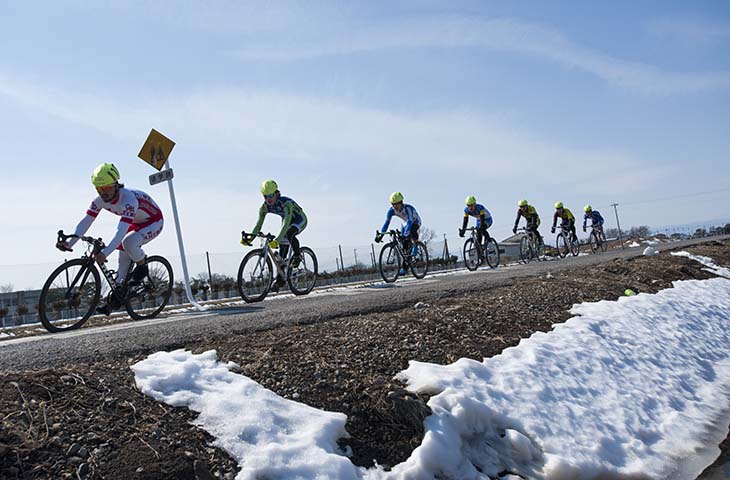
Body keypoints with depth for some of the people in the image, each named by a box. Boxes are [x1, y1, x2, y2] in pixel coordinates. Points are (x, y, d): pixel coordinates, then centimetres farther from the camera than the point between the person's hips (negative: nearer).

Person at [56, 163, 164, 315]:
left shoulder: (128, 199, -37)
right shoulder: (100, 200, -14)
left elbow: (121, 231, -46)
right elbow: (86, 221, -16)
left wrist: (105, 253, -56)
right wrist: (69, 243, -29)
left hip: (154, 222, -7)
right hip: (136, 224, 8)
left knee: (128, 242, -33)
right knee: (124, 258, 1)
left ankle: (142, 266, -5)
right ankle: (117, 297, 11)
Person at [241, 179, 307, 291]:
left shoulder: (286, 202, -37)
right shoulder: (265, 206, -19)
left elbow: (286, 224, -46)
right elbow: (259, 223, -17)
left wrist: (277, 240, -56)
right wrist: (249, 238, -31)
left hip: (300, 220, -6)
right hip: (287, 220, 6)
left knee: (289, 233, -39)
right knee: (282, 250, -1)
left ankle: (297, 255, -14)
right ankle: (280, 279, 9)